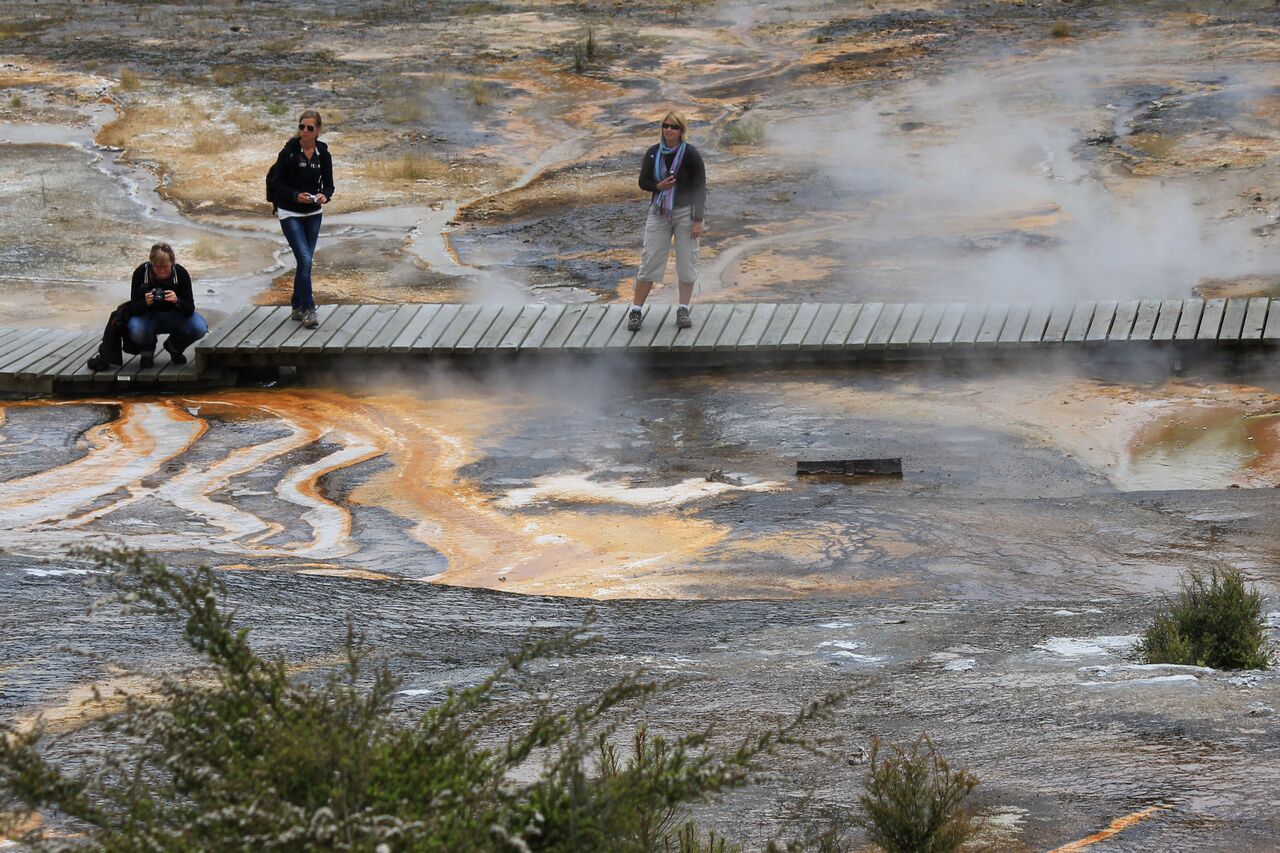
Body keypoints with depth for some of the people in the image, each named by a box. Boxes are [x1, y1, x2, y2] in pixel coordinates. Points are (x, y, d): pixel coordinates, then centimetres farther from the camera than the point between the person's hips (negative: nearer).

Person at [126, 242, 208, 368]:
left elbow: (189, 309, -21)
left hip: (174, 316, 1)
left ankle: (173, 347, 8)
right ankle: (147, 350, 4)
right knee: (136, 331, -36)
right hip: (148, 316, -1)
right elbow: (133, 309, -19)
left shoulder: (181, 273, -21)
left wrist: (177, 301, -43)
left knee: (200, 328, -27)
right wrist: (146, 303, -42)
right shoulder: (141, 273, -22)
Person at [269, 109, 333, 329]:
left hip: (313, 214, 4)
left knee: (305, 260, 10)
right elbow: (277, 182, -9)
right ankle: (308, 310, -13)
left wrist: (325, 195, -18)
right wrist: (296, 196, -24)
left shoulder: (323, 154, 0)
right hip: (290, 213, -4)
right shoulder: (289, 152, -12)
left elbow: (329, 184, 5)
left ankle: (297, 307, 24)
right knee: (305, 259, -16)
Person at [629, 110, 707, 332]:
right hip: (659, 212, 2)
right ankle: (635, 311, 6)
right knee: (650, 260, 0)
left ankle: (683, 310, 15)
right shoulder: (653, 154, 0)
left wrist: (697, 220, -10)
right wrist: (659, 186, -15)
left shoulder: (690, 154, -9)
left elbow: (700, 188, -6)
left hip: (685, 213, -2)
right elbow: (643, 182, 8)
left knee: (687, 262, 3)